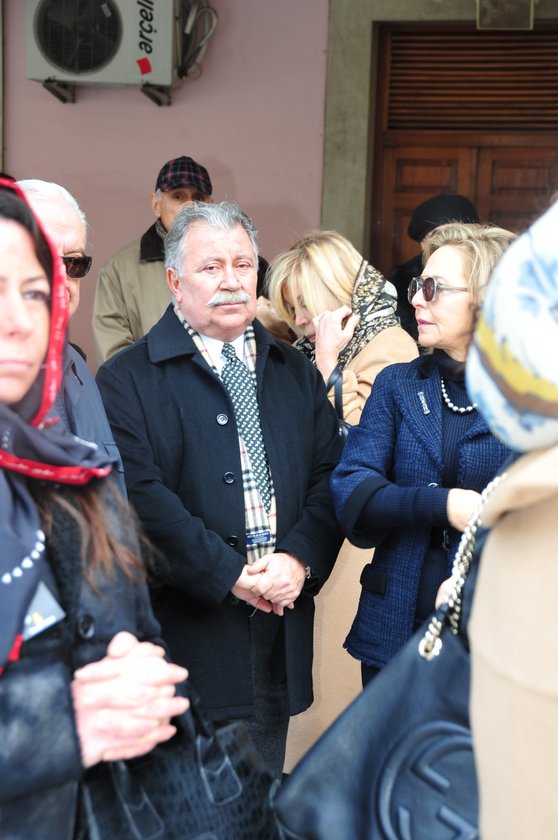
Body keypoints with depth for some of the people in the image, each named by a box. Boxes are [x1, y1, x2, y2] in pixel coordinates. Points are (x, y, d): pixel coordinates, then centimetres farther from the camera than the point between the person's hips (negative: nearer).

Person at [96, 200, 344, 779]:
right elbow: (141, 494, -13)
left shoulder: (296, 373, 14)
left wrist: (300, 559, -9)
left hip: (282, 620, 5)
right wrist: (229, 573, -17)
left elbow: (330, 476, 7)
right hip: (185, 628, -4)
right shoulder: (126, 380, -3)